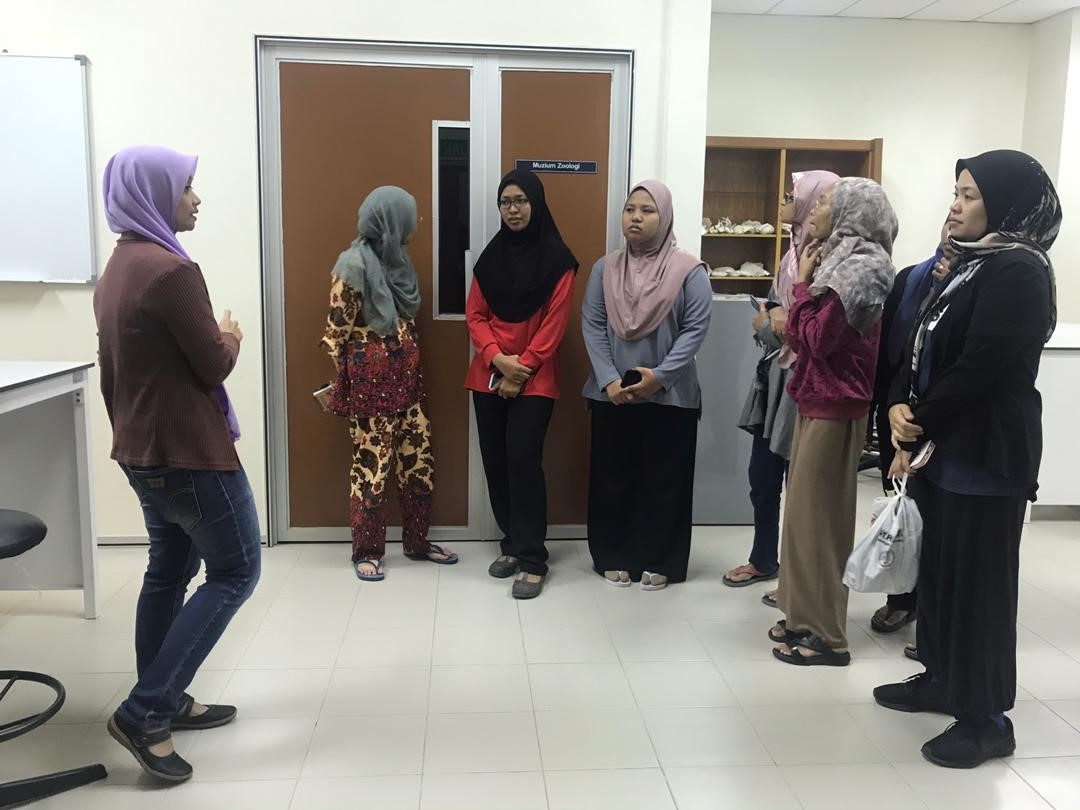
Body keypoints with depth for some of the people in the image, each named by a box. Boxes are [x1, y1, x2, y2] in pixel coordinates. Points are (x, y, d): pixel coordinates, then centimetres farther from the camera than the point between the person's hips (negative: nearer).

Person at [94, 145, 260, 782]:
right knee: (235, 571, 0)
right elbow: (214, 364, -16)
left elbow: (114, 369, 16)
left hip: (145, 450, 10)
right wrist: (231, 338, 5)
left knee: (170, 570, 16)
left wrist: (128, 432, 21)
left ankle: (164, 702, 27)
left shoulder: (119, 266, 11)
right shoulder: (171, 269, -21)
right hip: (190, 451, -10)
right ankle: (143, 712, 0)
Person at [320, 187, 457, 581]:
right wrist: (344, 385, -4)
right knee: (372, 465, 1)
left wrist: (412, 368, 17)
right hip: (371, 383, -8)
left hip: (406, 378, 8)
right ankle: (366, 551, 15)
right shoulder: (354, 264, -14)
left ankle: (416, 541, 25)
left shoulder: (396, 259, 11)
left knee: (418, 461, 11)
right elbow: (337, 331, -11)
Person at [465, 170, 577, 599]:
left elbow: (555, 322, -7)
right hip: (488, 375, 5)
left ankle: (532, 558, -3)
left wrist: (522, 368, -12)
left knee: (523, 460, -11)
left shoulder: (557, 259, -3)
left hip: (534, 378, -4)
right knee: (495, 461, 5)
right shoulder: (491, 256, 10)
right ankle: (512, 543, 20)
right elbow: (475, 315, 6)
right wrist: (497, 358, -10)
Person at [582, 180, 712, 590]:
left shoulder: (689, 270, -3)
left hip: (669, 396, -3)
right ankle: (614, 558, 23)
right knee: (613, 477, 10)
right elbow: (592, 325, 1)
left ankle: (659, 562, 18)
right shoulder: (605, 268, 6)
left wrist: (660, 375, -17)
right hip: (611, 394, 3)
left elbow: (695, 329, -8)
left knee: (663, 479, 5)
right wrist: (609, 379, -12)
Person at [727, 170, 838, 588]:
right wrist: (773, 321, -6)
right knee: (762, 479, 17)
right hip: (775, 378, 8)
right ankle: (763, 561, 35)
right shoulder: (794, 250, 10)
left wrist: (784, 328, -12)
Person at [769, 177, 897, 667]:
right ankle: (808, 616, 25)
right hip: (821, 402, 10)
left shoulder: (857, 271, -15)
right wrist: (809, 282, 1)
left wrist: (804, 284, -12)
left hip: (834, 408, -10)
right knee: (809, 511, 14)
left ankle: (827, 635, 7)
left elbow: (817, 340, -20)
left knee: (819, 516, -3)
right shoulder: (847, 263, 14)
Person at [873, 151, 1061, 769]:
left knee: (978, 578, -1)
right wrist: (901, 405, -5)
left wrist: (917, 427, -11)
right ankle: (942, 679, 32)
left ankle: (988, 719, 12)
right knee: (939, 565, 16)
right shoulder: (969, 262, 14)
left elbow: (979, 368, -21)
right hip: (942, 444, 9)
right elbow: (923, 348, 12)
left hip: (986, 451, -9)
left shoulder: (1018, 271, -15)